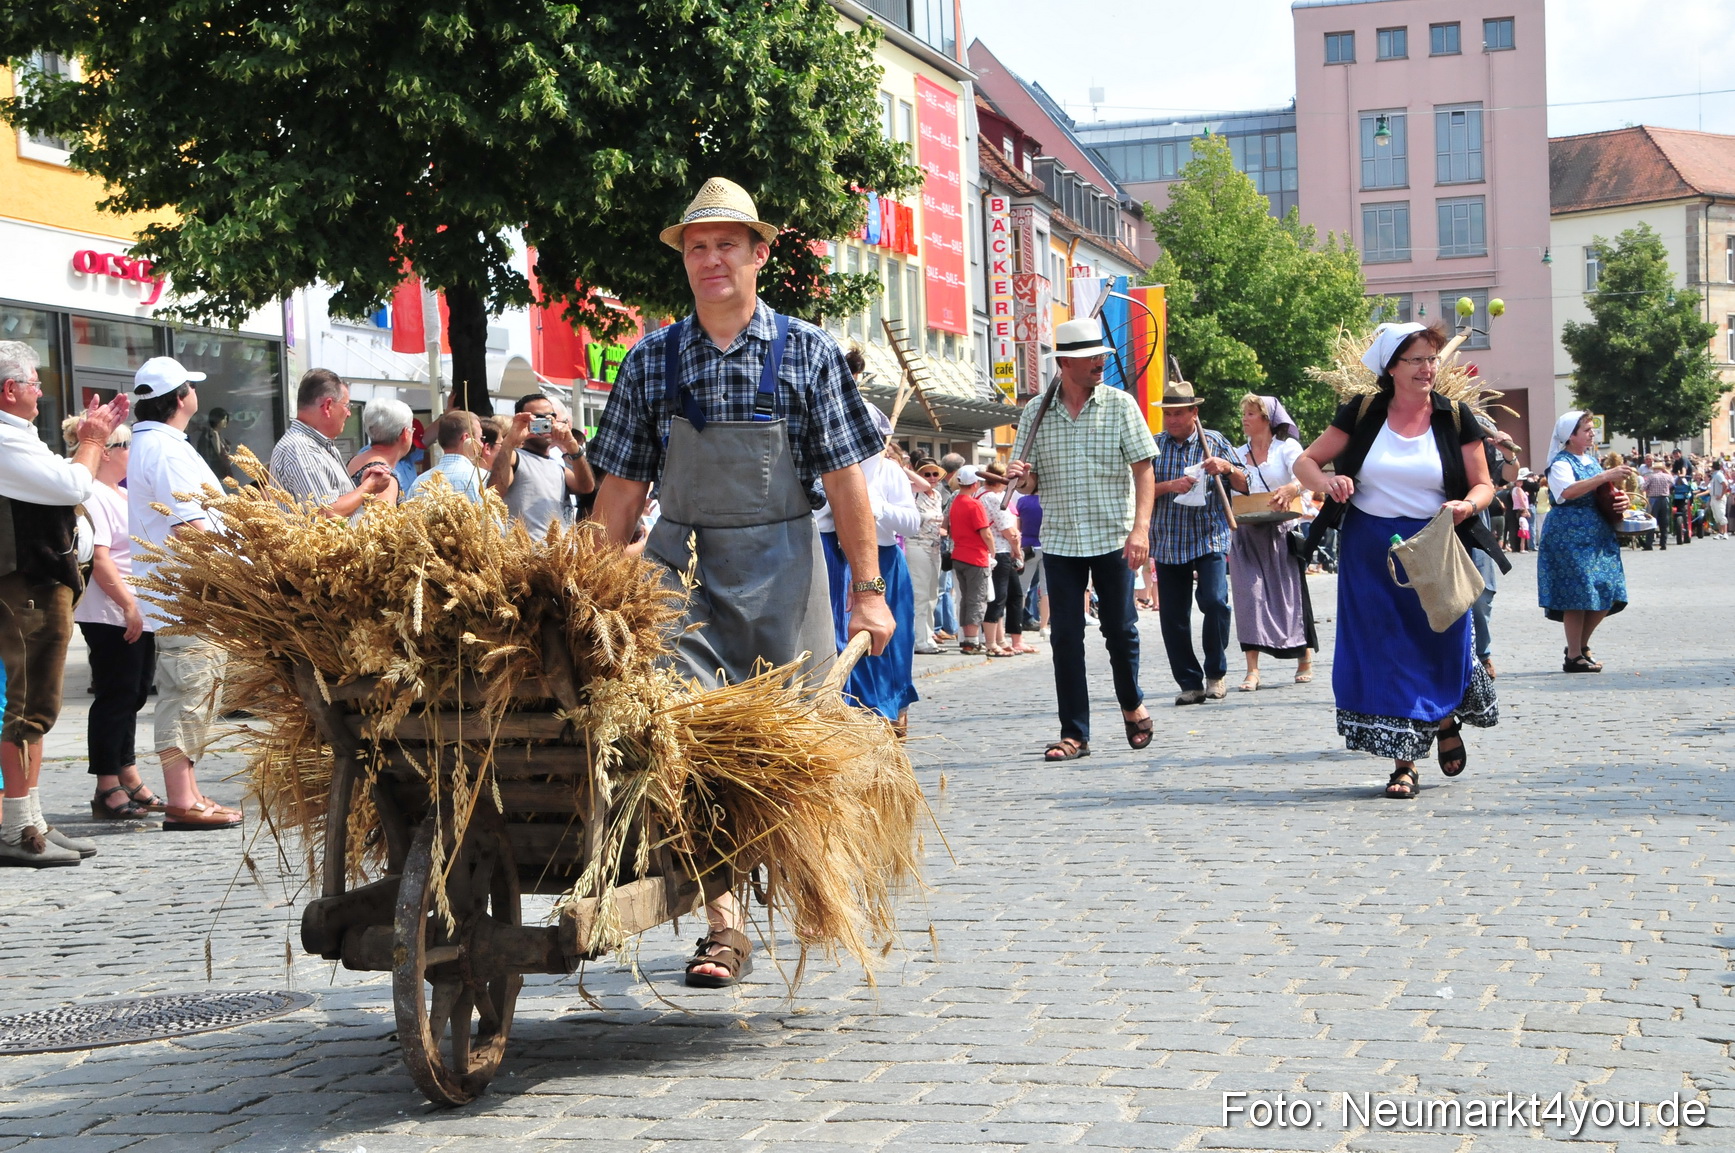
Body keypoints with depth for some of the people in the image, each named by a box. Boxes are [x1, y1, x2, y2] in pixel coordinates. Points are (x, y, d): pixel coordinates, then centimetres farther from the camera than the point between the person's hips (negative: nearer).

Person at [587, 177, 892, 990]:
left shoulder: (808, 352, 2)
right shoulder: (651, 362, 7)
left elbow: (845, 478, 0)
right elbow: (621, 490, 8)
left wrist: (867, 588, -4)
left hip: (781, 567, -1)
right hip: (682, 566, 1)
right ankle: (723, 926, -5)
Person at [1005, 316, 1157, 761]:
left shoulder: (1120, 404, 0)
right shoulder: (1036, 413, 5)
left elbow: (1142, 469, -3)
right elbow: (1030, 481, 11)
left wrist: (1140, 528, -14)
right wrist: (1021, 477, -14)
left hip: (1113, 538, -1)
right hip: (1060, 541, 2)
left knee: (1120, 628, 4)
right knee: (1064, 637, 0)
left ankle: (1132, 704, 31)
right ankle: (1074, 733, 6)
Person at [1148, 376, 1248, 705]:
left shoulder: (1214, 442, 5)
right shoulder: (1153, 445, 7)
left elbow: (1244, 486, 4)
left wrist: (1227, 468, -15)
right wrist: (1169, 486, -17)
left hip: (1209, 539, -2)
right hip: (1167, 543, 2)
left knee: (1215, 601, -19)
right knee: (1172, 616, 1)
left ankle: (1216, 672, 0)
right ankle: (1190, 683, 12)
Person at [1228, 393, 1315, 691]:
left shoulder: (1287, 447, 1)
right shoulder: (1239, 454, 15)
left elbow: (1306, 478, -16)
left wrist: (1291, 489, -38)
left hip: (1281, 533, -3)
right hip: (1246, 535, 3)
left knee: (1289, 594, 2)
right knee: (1250, 596, -7)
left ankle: (1305, 662, 16)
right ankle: (1252, 670, -10)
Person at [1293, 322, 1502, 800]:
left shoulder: (1455, 418, 1)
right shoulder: (1361, 414, 0)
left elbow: (1483, 485, 5)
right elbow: (1305, 462, 5)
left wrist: (1468, 505, -18)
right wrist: (1327, 483, -17)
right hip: (1369, 550, 0)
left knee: (1439, 649, 5)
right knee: (1382, 653, -1)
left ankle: (1448, 720, 39)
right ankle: (1403, 764, 6)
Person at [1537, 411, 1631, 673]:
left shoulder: (1591, 460, 15)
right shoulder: (1561, 463, -9)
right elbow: (1568, 491, -29)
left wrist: (1618, 499, 4)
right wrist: (1605, 476, -31)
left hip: (1598, 535, 8)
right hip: (1570, 535, -8)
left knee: (1607, 593, 5)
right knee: (1579, 592, -9)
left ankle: (1581, 644, 22)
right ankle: (1574, 657, -3)